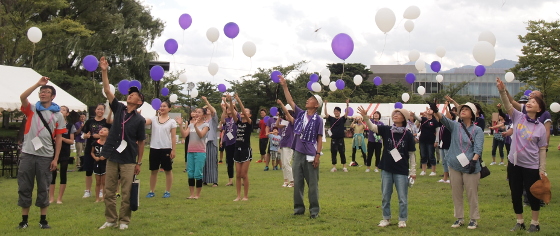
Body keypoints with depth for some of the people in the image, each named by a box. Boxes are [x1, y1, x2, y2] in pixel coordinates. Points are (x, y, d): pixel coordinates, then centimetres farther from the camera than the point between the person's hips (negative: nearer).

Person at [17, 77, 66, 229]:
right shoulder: (31, 109, 7)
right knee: (24, 187, 5)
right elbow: (22, 97, -15)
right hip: (27, 154, 1)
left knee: (43, 189, 5)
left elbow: (58, 138, 4)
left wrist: (55, 159, -1)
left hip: (46, 156, 0)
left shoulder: (58, 115, 5)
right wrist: (38, 84, -21)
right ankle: (24, 220, 14)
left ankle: (43, 220, 13)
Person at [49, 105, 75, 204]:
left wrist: (62, 138, -15)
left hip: (65, 153, 0)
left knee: (63, 174, 2)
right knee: (52, 174, -1)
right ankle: (51, 197, 8)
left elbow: (72, 141, 1)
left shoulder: (70, 126, 3)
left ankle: (59, 198, 9)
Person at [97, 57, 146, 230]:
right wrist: (104, 71, -11)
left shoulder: (139, 120, -3)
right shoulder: (119, 109, 4)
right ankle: (111, 220, 18)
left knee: (126, 194, 2)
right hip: (112, 158, 3)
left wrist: (139, 162, 0)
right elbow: (107, 91, -3)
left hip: (129, 161, -3)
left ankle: (124, 220, 14)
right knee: (109, 192, 7)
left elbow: (141, 142, 1)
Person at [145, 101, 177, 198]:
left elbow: (173, 137, -2)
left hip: (166, 149, -2)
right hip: (154, 148, 2)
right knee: (153, 170, 8)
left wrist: (173, 150, -6)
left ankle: (168, 191, 14)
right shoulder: (154, 119, 7)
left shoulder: (172, 121, 1)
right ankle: (151, 191, 16)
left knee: (168, 170, 5)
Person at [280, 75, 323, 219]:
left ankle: (314, 210, 10)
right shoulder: (300, 114, 8)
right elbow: (290, 101, 7)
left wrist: (318, 155, -10)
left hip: (310, 155, -5)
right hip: (298, 153, 5)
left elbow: (319, 139, -4)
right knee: (297, 183, 9)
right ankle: (298, 208, 18)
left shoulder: (318, 120, -4)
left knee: (312, 184, 2)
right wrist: (285, 86, 1)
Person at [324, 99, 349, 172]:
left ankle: (344, 167, 10)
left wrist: (347, 105, -22)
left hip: (341, 139, -1)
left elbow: (346, 113, -11)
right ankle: (334, 167, 13)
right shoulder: (331, 119, 4)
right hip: (333, 139, 1)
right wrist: (325, 105, -15)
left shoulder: (342, 119, 2)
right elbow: (326, 113, -5)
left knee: (342, 153, 3)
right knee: (333, 153, 5)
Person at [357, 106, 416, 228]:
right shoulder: (386, 130, -1)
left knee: (402, 198, 6)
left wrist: (413, 171, -1)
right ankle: (386, 218, 26)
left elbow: (411, 154, -1)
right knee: (385, 196, 12)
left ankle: (402, 220, 21)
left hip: (401, 171, -2)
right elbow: (372, 127, -14)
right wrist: (365, 117, -32)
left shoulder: (408, 135, -6)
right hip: (386, 169, 2)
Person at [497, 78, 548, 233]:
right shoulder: (518, 117, -1)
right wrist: (502, 91, -34)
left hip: (531, 166, -3)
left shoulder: (541, 128, -6)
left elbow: (542, 150, -4)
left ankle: (535, 223, 24)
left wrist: (542, 170, -6)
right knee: (515, 194, 10)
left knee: (532, 195, 6)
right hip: (514, 163, 3)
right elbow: (507, 106, -17)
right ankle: (520, 222, 26)